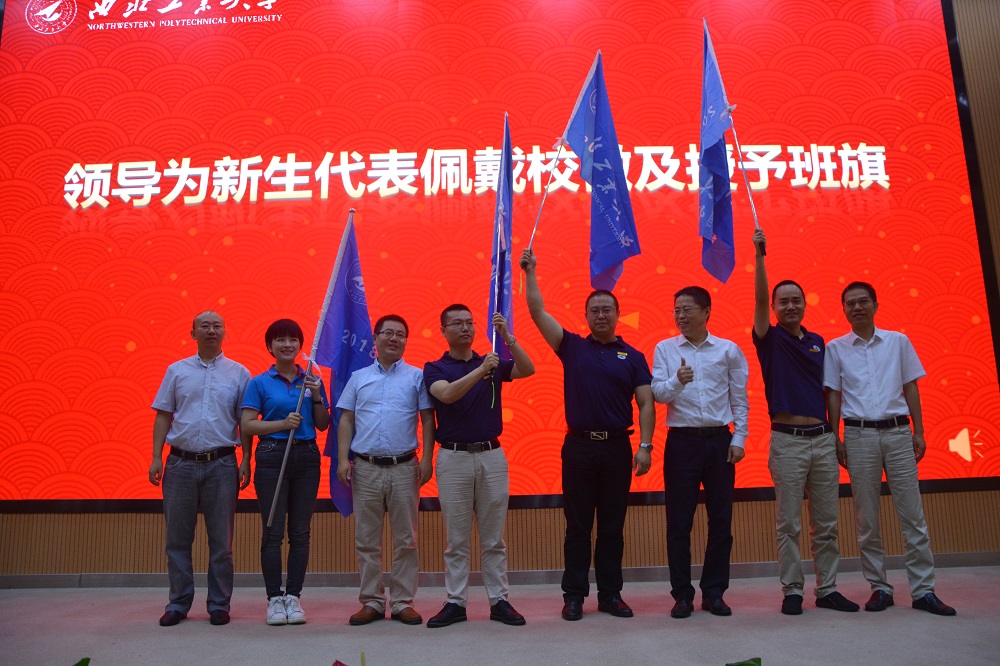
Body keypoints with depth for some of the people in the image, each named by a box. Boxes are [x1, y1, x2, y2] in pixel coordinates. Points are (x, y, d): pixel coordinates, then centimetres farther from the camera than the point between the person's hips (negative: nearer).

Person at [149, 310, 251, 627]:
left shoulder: (239, 373, 6)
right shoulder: (177, 370, 10)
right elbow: (163, 415, 8)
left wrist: (246, 460, -3)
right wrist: (156, 457, -1)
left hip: (221, 464, -1)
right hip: (180, 463, 1)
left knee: (221, 540, 4)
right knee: (178, 538, 8)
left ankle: (219, 605, 15)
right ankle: (178, 604, 20)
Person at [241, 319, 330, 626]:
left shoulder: (312, 380, 10)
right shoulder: (260, 382, 3)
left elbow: (323, 425, 10)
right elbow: (247, 425, -3)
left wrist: (317, 397, -6)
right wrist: (283, 423, -15)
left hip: (306, 457, 3)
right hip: (272, 456, -2)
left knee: (300, 531, 5)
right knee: (273, 531, 0)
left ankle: (293, 596, 14)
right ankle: (274, 598, 10)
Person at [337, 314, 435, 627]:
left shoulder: (416, 377, 6)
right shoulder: (358, 377, 12)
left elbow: (427, 419, 4)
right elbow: (346, 420, 9)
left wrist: (426, 459, -5)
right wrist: (342, 459, -1)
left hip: (404, 468, -1)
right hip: (365, 468, 2)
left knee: (405, 540, 4)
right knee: (366, 540, 7)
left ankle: (403, 602, 14)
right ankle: (371, 602, 17)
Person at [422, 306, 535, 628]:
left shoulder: (493, 364, 9)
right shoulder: (434, 369, 2)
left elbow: (528, 370, -7)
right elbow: (447, 394, -19)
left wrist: (507, 337, -20)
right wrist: (480, 370, -31)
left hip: (492, 455, 2)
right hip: (453, 457, -2)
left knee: (494, 538, 8)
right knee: (456, 538, 6)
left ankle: (499, 601, 16)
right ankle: (455, 603, 15)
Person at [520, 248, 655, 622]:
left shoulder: (632, 357, 7)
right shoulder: (572, 347, 7)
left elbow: (646, 404, 2)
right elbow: (538, 312, 1)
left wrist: (645, 446, -8)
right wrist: (530, 273, -2)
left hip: (617, 447, 1)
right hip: (579, 446, 0)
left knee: (613, 526, 8)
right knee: (577, 525, 5)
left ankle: (610, 594, 19)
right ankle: (574, 595, 14)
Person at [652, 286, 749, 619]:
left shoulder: (729, 350, 5)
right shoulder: (665, 349, 4)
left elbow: (739, 399, 8)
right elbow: (658, 393, -4)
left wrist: (739, 438, 1)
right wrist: (677, 381, -24)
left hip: (720, 441, 1)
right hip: (682, 441, -1)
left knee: (721, 519, 6)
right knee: (679, 522, 3)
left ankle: (714, 592, 19)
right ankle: (682, 594, 14)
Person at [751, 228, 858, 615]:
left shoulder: (818, 343, 15)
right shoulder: (770, 339, 2)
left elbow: (827, 391, 17)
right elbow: (760, 298, -13)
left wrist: (836, 436, 12)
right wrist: (759, 255, -20)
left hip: (823, 439, 4)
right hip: (787, 441, -4)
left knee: (826, 523, 9)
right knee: (789, 524, 1)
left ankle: (827, 589, 19)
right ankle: (792, 591, 10)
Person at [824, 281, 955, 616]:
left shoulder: (898, 341, 9)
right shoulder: (835, 348, 6)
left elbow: (911, 388, 10)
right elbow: (833, 395, 6)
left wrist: (918, 433, 3)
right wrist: (836, 439, -1)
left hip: (898, 431, 1)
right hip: (859, 435, -1)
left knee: (912, 513, 0)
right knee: (866, 519, 3)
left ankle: (923, 590, 6)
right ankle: (879, 587, 12)